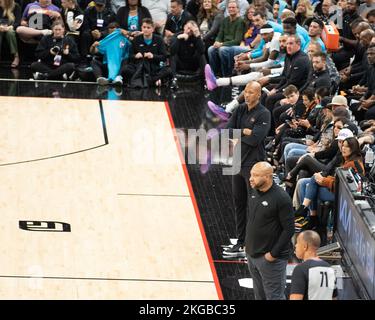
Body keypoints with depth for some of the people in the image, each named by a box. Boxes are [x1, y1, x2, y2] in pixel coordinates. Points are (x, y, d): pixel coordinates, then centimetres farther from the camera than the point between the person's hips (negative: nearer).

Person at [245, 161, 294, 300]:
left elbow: (289, 229, -18)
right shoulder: (254, 192, 4)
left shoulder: (281, 198, -19)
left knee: (274, 296, -1)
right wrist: (248, 244, 14)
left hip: (269, 258, -8)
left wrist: (274, 253, -17)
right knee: (259, 295, 18)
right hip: (252, 254, 8)